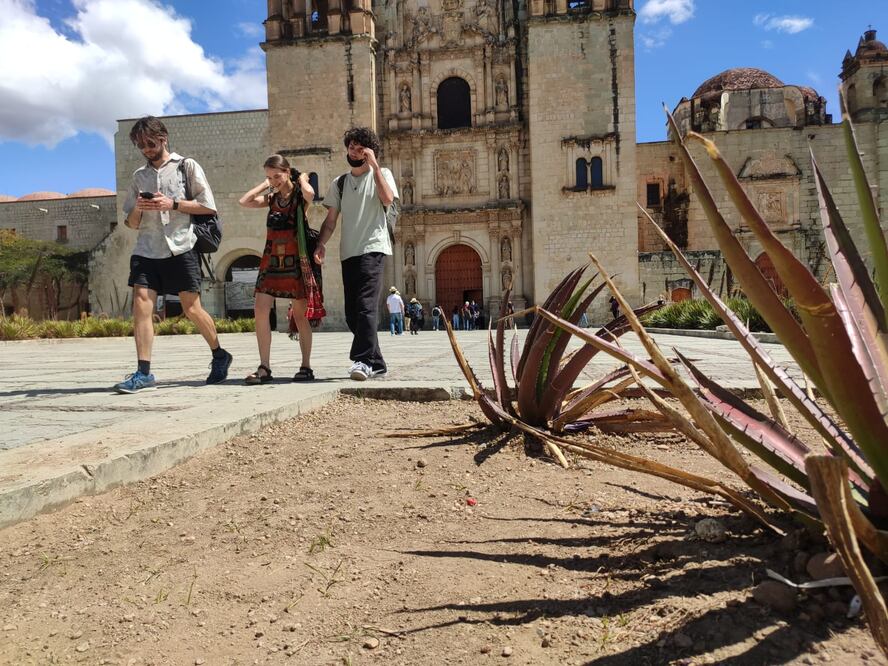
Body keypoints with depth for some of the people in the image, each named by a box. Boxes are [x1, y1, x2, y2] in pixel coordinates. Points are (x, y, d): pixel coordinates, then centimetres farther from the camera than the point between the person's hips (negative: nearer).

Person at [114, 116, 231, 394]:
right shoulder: (139, 176, 18)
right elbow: (132, 223, 19)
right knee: (141, 303, -10)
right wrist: (138, 209, -3)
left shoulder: (187, 166, 7)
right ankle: (143, 373, -8)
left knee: (192, 308, -1)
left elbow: (208, 206, -1)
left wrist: (173, 204, -10)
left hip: (180, 247, -4)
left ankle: (219, 356, 21)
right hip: (146, 249, 4)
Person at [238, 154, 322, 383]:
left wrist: (302, 178, -4)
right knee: (260, 310, -8)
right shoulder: (271, 198, 14)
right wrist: (264, 184, 7)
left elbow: (309, 194, -24)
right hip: (272, 259, 5)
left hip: (295, 260, -4)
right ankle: (264, 367, -4)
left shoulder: (299, 195, 0)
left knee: (300, 313, 1)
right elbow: (244, 201, 2)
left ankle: (306, 366, 10)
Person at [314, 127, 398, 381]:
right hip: (348, 253, 6)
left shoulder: (382, 174, 8)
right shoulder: (339, 183, 19)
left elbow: (388, 199, -14)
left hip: (373, 248, -6)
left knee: (366, 305, -20)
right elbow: (331, 220, 15)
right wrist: (321, 244, -3)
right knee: (352, 313, 5)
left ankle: (362, 360, -23)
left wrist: (374, 164, -10)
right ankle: (375, 362, 14)